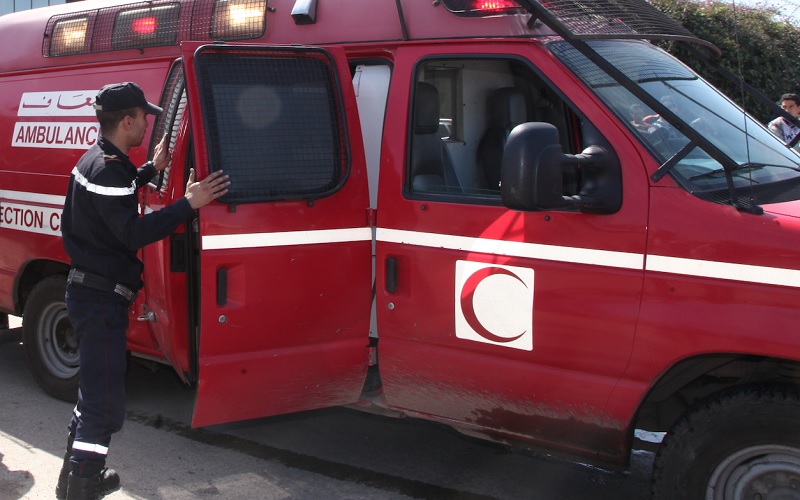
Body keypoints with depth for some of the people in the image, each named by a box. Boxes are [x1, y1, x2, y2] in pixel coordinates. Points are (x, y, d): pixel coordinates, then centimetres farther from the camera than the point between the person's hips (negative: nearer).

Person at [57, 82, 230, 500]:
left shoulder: (97, 160, 14)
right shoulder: (107, 168, -19)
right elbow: (133, 232, -28)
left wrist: (152, 169, 26)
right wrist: (189, 204, -30)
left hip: (90, 291, 11)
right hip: (101, 298, -11)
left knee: (95, 391, 22)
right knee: (104, 403, -9)